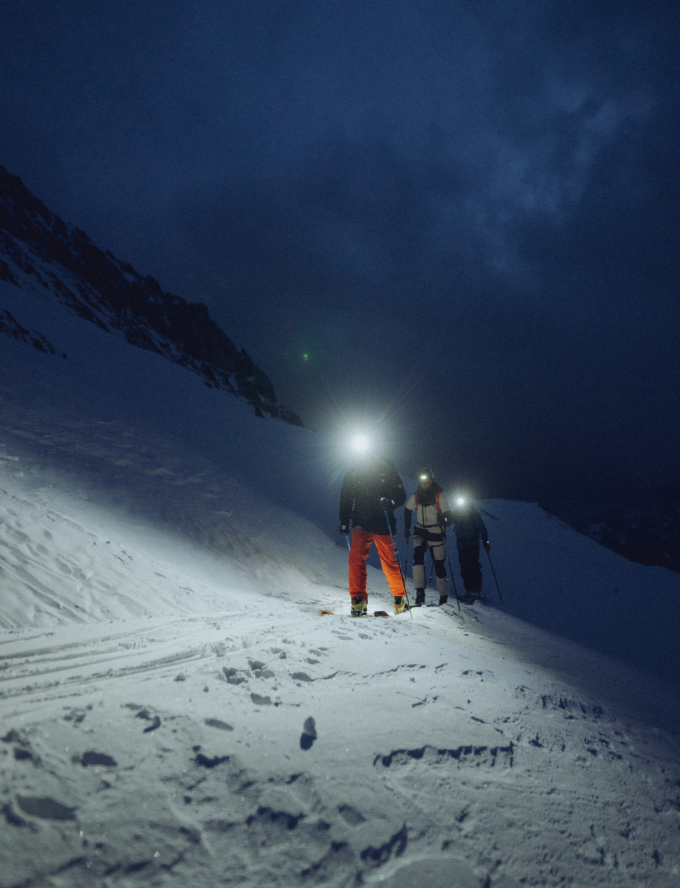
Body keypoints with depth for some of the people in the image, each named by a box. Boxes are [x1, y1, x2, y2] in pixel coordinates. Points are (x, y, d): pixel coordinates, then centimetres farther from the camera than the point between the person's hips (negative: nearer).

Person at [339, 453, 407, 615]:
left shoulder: (388, 472, -4)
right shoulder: (352, 475, 3)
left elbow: (401, 495, 0)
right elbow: (345, 500, 14)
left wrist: (390, 503, -21)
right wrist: (344, 522, 9)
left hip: (383, 524, -1)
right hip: (361, 523, 2)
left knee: (390, 561, 4)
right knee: (356, 556, -18)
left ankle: (399, 597, 26)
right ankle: (358, 599, -11)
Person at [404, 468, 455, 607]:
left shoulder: (439, 495, -11)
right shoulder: (415, 496, -1)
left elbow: (449, 515, -13)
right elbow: (407, 511, 17)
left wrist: (445, 521, -34)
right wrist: (407, 527, 13)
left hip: (436, 533, -2)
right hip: (420, 532, 3)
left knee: (439, 564, 3)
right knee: (418, 556, -21)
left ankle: (444, 596, 21)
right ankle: (420, 593, -21)